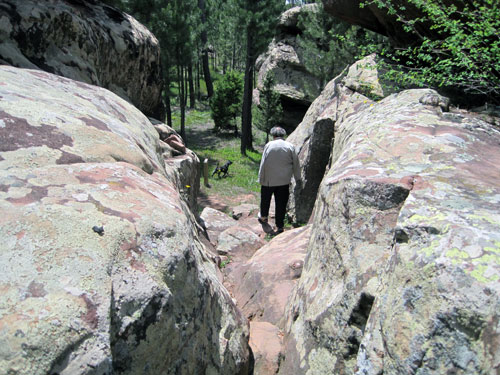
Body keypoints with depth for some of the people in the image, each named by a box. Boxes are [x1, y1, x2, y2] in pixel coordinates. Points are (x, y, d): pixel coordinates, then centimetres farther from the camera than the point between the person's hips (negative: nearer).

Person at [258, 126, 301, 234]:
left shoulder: (269, 145, -9)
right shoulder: (290, 146, -2)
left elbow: (263, 164, -8)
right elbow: (296, 164, 3)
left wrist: (261, 179, 1)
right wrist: (297, 178, 14)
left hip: (269, 180, -1)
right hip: (284, 180, 1)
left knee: (265, 199, 21)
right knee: (281, 203, 7)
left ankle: (263, 216, 42)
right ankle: (279, 226, 12)